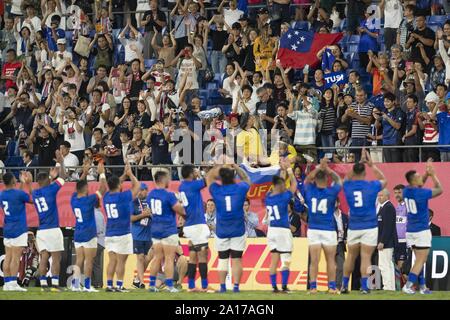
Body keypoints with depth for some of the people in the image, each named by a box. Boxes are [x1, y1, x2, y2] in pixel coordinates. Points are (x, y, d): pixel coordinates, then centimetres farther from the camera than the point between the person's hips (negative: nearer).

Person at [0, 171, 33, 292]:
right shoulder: (19, 194, -13)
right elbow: (31, 199, 4)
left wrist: (23, 183, 30)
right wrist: (28, 184, 11)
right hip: (19, 230, -6)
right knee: (16, 257, -7)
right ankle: (13, 283, -10)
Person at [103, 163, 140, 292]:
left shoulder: (106, 197, 4)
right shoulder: (122, 197, -12)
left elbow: (114, 187, 25)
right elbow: (137, 185, 0)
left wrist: (124, 174, 26)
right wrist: (130, 174, 14)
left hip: (109, 234, 6)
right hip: (123, 234, -6)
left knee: (112, 260, 7)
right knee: (121, 261, -2)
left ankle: (109, 285, 3)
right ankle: (119, 286, -3)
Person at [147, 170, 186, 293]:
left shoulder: (150, 194, 6)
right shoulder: (169, 195, -16)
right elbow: (179, 210, -14)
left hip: (155, 230, 7)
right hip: (168, 230, -7)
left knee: (157, 257, 12)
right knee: (169, 258, -3)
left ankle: (152, 284, 11)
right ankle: (169, 286, -4)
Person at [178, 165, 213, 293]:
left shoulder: (182, 186, 10)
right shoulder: (192, 185, -12)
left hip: (188, 225, 8)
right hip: (197, 224, -8)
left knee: (193, 256, 11)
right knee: (203, 255, -5)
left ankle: (191, 286, 10)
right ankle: (204, 286, -7)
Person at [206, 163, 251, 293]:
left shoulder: (216, 190, -6)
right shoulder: (240, 189, -6)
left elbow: (209, 177, 14)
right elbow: (246, 178, 17)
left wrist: (219, 166, 21)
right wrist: (236, 167, 24)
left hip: (221, 232, 0)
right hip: (238, 231, 0)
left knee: (223, 259, 8)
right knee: (237, 259, 2)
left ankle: (222, 286, 5)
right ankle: (236, 286, -3)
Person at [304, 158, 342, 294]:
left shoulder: (309, 190, -2)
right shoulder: (331, 192, -5)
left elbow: (307, 179, 19)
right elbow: (338, 180, 14)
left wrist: (319, 167, 18)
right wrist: (327, 169, 14)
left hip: (313, 230, 1)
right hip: (329, 230, -1)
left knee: (314, 260, -1)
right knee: (330, 260, 6)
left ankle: (313, 286, -7)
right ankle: (332, 286, 4)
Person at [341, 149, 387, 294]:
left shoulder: (348, 186, 0)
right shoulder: (372, 186, -5)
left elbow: (348, 177, 25)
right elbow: (383, 180, 18)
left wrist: (359, 162, 27)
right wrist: (371, 165, 22)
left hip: (353, 228, 2)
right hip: (369, 227, -2)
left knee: (351, 256, 14)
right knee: (366, 257, -6)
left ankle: (344, 286, 19)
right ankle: (364, 286, -11)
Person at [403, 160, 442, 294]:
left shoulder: (406, 191, 3)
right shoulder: (421, 193, -17)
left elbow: (419, 185, 24)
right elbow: (439, 190, -4)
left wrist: (427, 173, 14)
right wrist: (433, 174, 4)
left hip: (410, 231, 7)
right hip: (422, 231, -7)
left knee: (419, 259, 15)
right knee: (420, 260, -4)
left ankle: (422, 286, 14)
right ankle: (408, 285, -13)